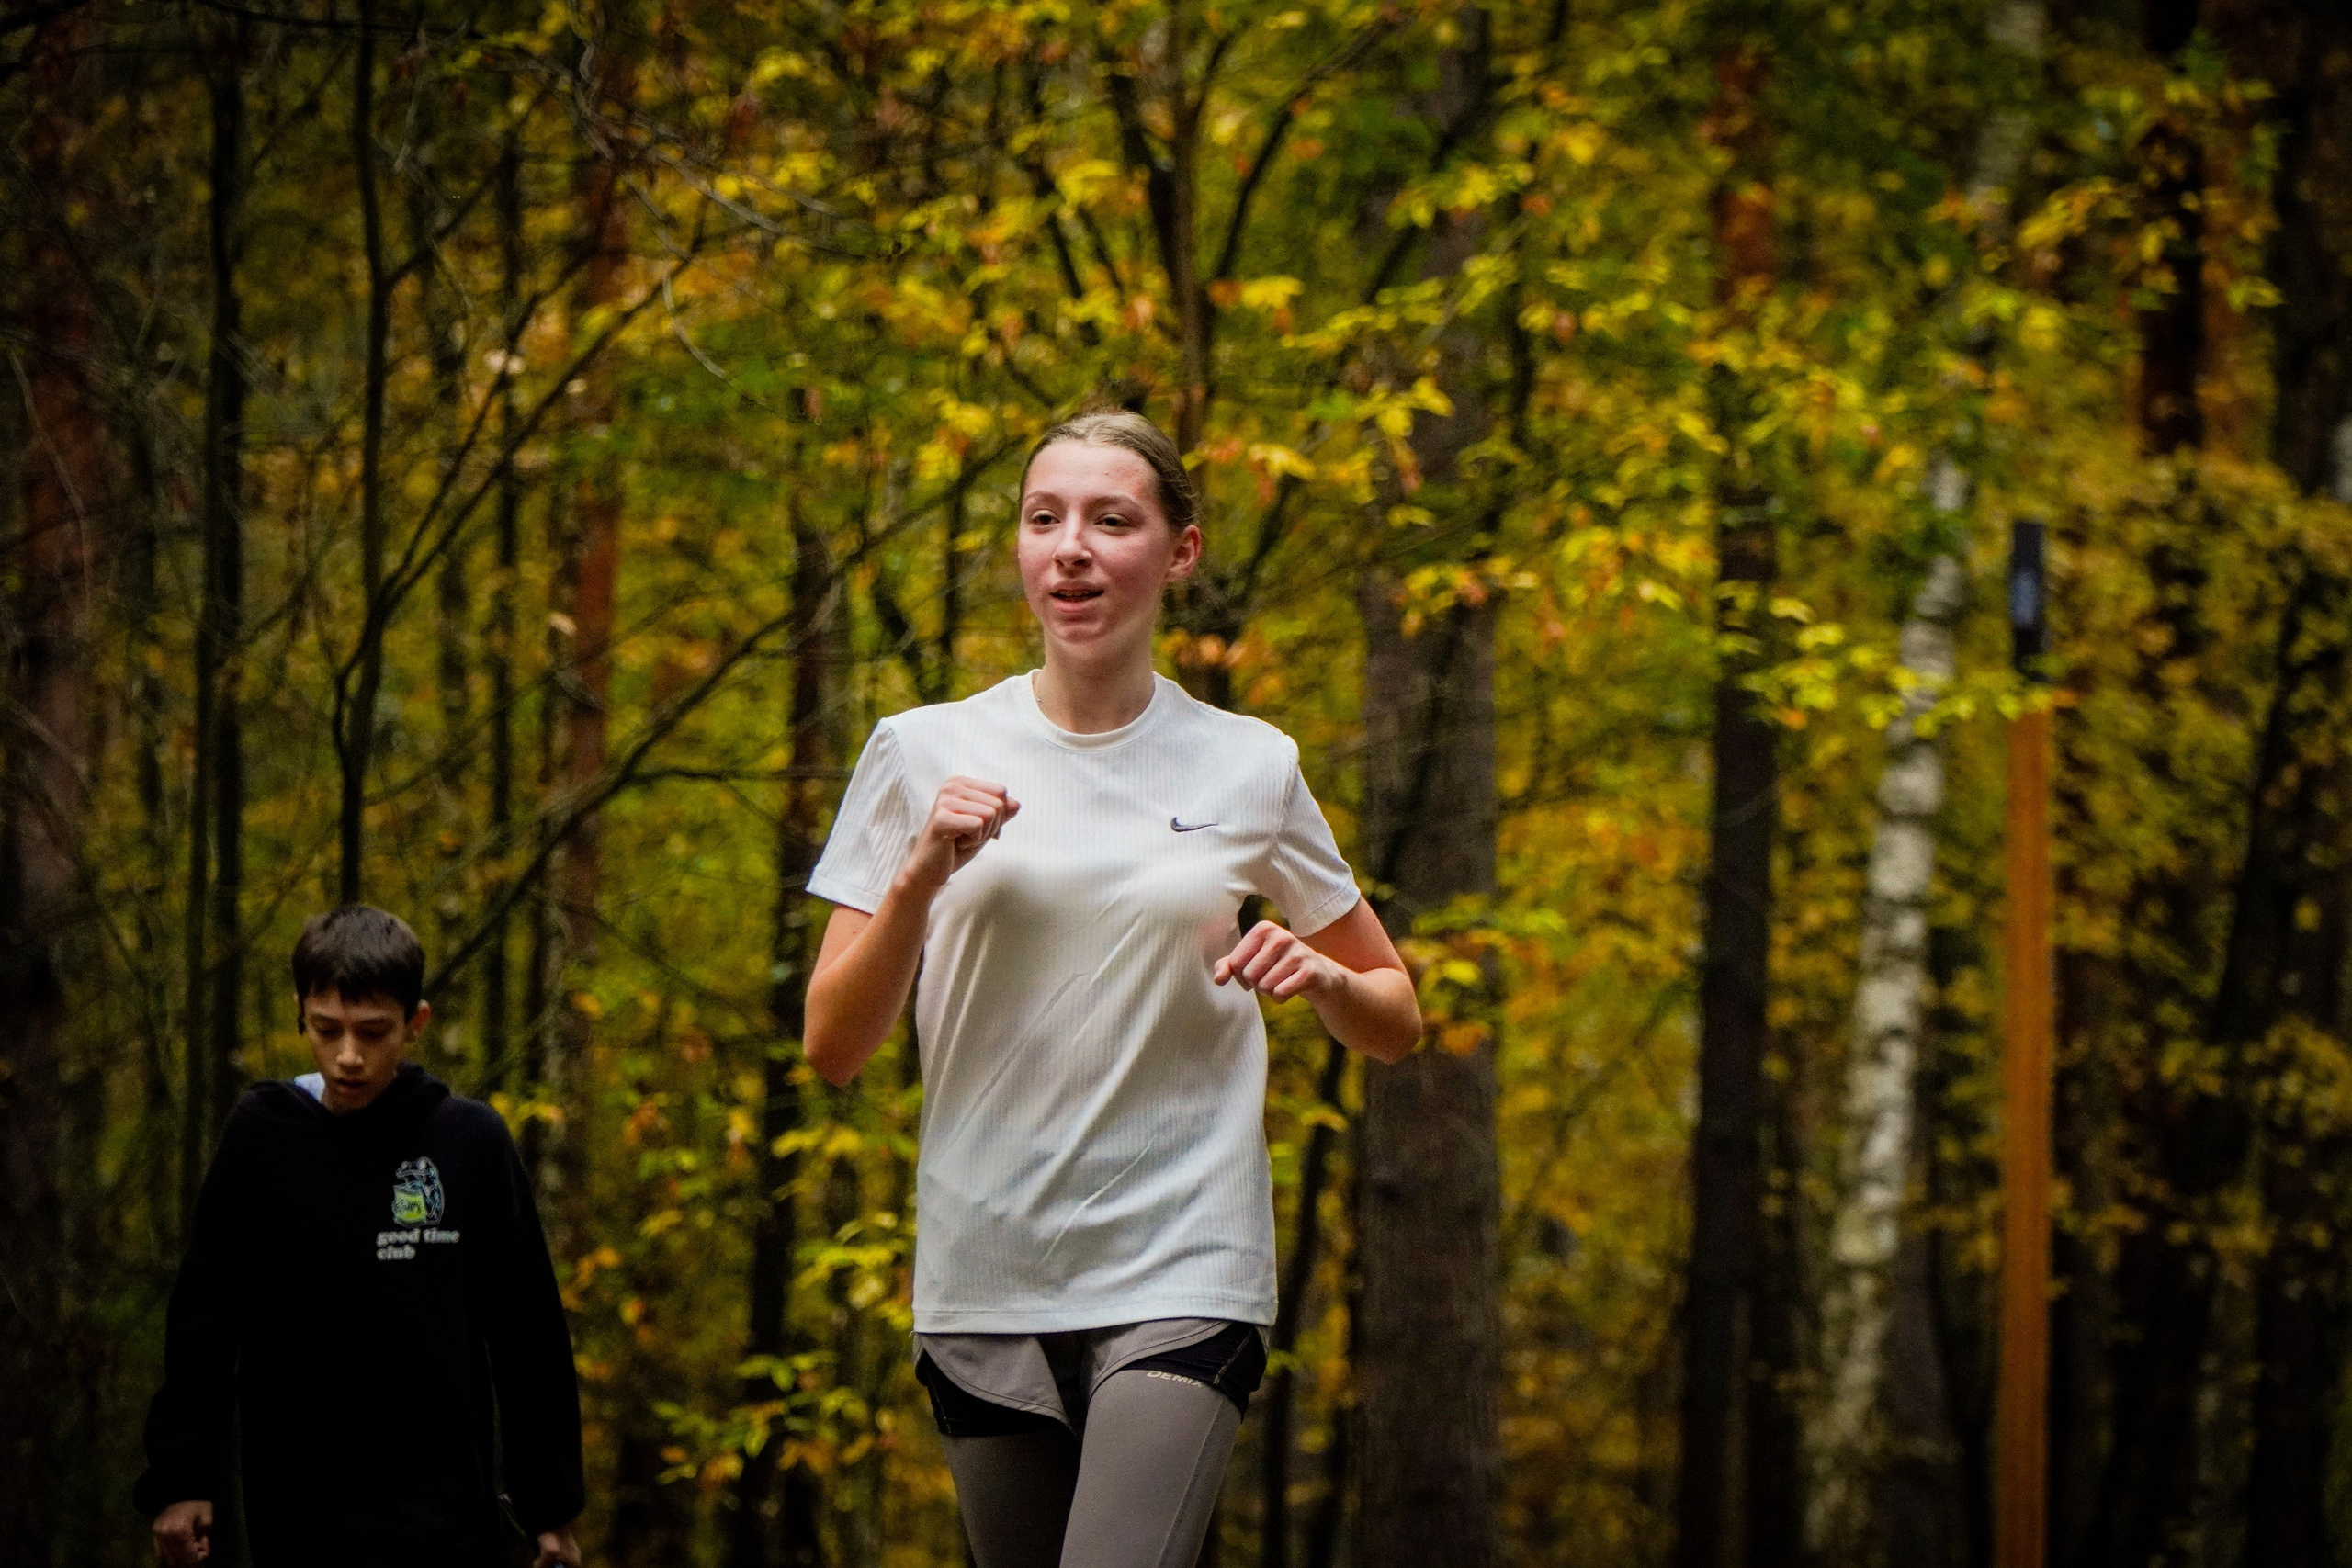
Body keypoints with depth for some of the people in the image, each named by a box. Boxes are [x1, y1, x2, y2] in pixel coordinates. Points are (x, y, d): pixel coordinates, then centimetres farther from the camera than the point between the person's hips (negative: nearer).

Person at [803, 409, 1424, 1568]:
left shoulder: (1250, 770, 7)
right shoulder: (923, 754, 6)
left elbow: (1395, 1024, 18)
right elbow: (833, 1048, 3)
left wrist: (1319, 977, -5)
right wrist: (922, 874, -12)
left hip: (1183, 1283, -2)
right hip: (986, 1284, 2)